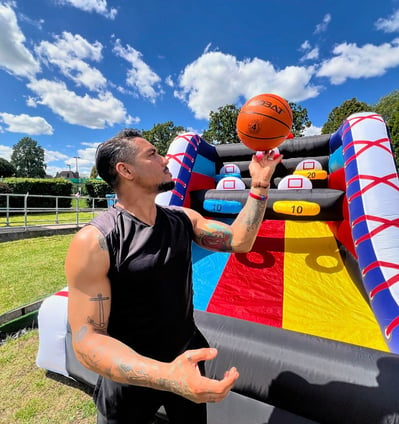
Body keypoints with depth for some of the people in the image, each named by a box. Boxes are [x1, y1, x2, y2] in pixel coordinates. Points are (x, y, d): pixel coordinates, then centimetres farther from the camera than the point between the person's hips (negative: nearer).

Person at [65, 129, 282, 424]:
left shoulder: (183, 219, -8)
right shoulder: (93, 241, -25)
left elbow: (238, 241, -10)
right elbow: (87, 339, -24)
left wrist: (260, 185, -15)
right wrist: (166, 376, -38)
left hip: (188, 357, 5)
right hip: (132, 378, -4)